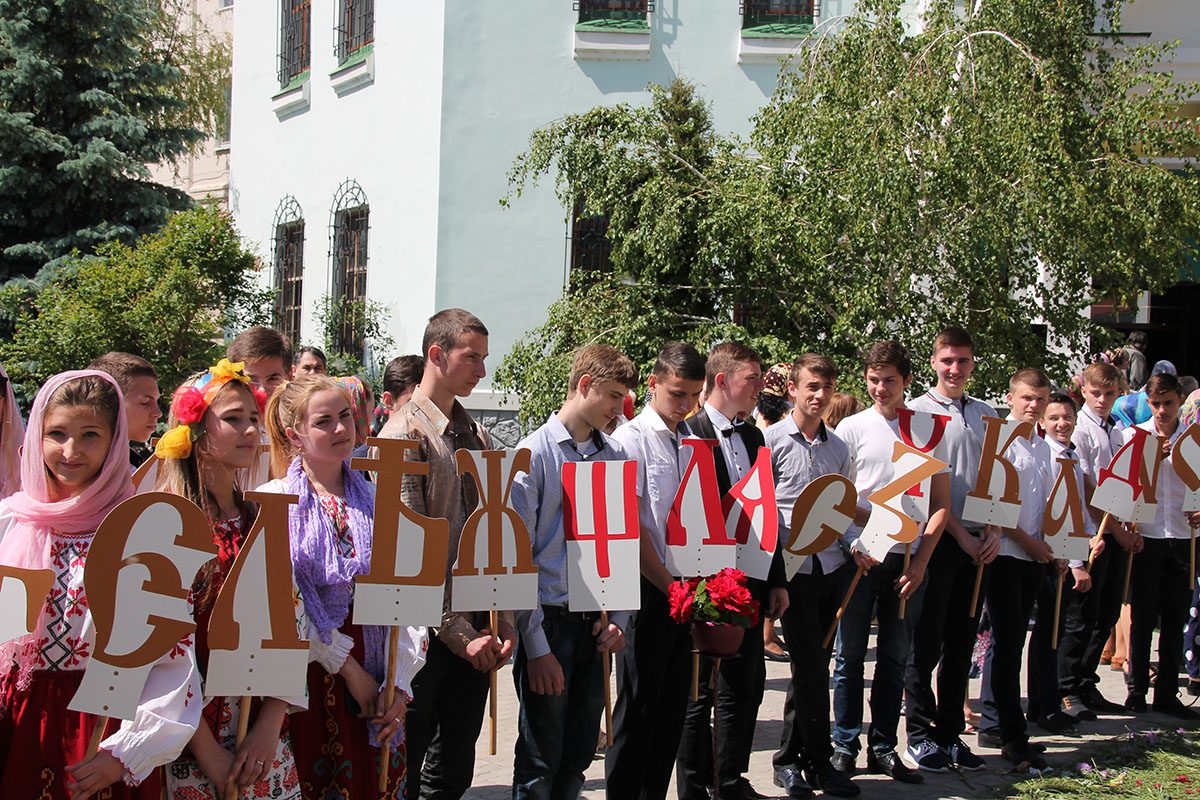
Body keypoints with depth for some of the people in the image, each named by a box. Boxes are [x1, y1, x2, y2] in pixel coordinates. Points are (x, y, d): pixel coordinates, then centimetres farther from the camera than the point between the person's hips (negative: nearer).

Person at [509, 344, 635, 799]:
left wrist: (619, 619, 1)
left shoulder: (616, 458, 9)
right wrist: (536, 646, -13)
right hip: (548, 621, -5)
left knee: (578, 757, 14)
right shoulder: (535, 453, -8)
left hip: (594, 627, 5)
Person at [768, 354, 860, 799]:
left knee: (815, 663, 9)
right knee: (810, 665, -2)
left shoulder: (838, 447, 13)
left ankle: (791, 759, 21)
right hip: (794, 565, -5)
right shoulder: (772, 441, -3)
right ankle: (819, 762, 10)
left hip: (832, 563, 5)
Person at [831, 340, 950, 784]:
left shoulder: (930, 430, 6)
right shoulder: (852, 428, 2)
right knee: (850, 655, 3)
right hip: (860, 558, -2)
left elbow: (941, 503, 4)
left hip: (909, 560, 2)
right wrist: (856, 544, -14)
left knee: (895, 657, 9)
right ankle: (844, 746, 11)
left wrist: (921, 560, -5)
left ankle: (883, 747, 18)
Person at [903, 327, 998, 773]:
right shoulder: (918, 411, -4)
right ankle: (920, 733, 10)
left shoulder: (986, 414, 13)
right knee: (927, 643, 1)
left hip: (977, 544, 5)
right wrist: (959, 534, -12)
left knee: (961, 643, 10)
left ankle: (951, 732, 19)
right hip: (936, 540, -5)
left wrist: (994, 530, -1)